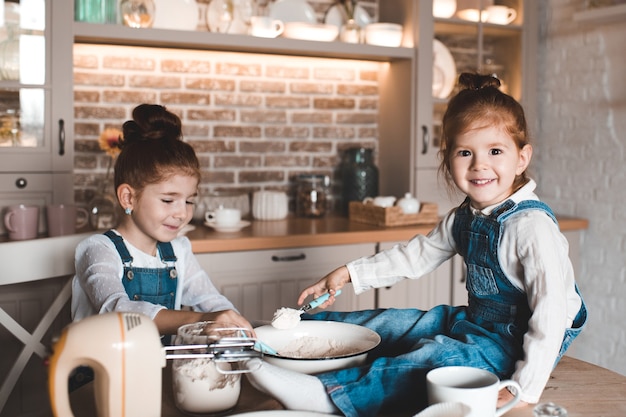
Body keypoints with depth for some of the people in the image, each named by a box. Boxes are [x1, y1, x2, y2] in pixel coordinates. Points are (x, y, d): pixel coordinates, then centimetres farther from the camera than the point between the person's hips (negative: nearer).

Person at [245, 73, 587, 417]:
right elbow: (417, 254, 15)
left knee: (436, 354, -32)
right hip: (474, 324, 8)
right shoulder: (463, 217, 4)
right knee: (389, 323, 7)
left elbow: (551, 311, -28)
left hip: (516, 345, -8)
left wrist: (526, 389, -33)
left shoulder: (531, 225, -24)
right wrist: (349, 273, 13)